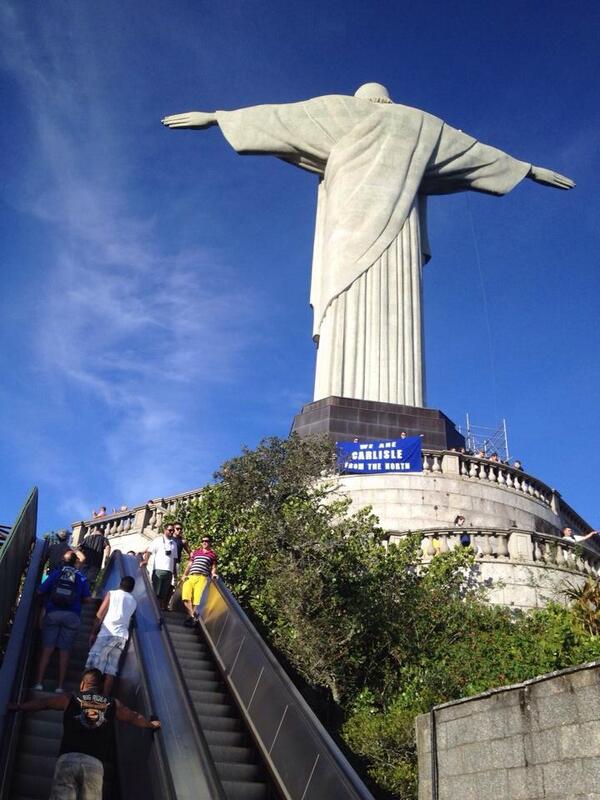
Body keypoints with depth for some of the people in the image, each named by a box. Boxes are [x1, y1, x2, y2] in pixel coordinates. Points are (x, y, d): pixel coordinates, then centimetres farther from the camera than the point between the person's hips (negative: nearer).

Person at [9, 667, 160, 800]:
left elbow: (42, 703, 27)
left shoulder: (70, 699, 17)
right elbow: (134, 717, 34)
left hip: (68, 759, -1)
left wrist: (17, 706, 42)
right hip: (95, 763, 1)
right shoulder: (112, 703, 20)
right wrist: (152, 724, 53)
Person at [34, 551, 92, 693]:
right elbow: (86, 598, 4)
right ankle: (60, 686, -1)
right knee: (65, 650, 2)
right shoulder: (81, 577, 8)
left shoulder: (55, 573, 6)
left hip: (52, 613, 0)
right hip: (72, 616, 0)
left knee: (47, 648, 1)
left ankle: (39, 682, -5)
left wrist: (47, 596, 23)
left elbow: (40, 592, 2)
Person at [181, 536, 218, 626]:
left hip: (202, 577, -3)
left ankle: (191, 616, -9)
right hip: (191, 576, 3)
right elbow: (189, 564, 22)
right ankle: (192, 615, -16)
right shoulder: (196, 551, 24)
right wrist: (184, 575, 9)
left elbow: (213, 567, 15)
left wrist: (213, 574, -7)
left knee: (197, 597, -17)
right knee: (186, 595, -19)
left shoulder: (213, 554, 16)